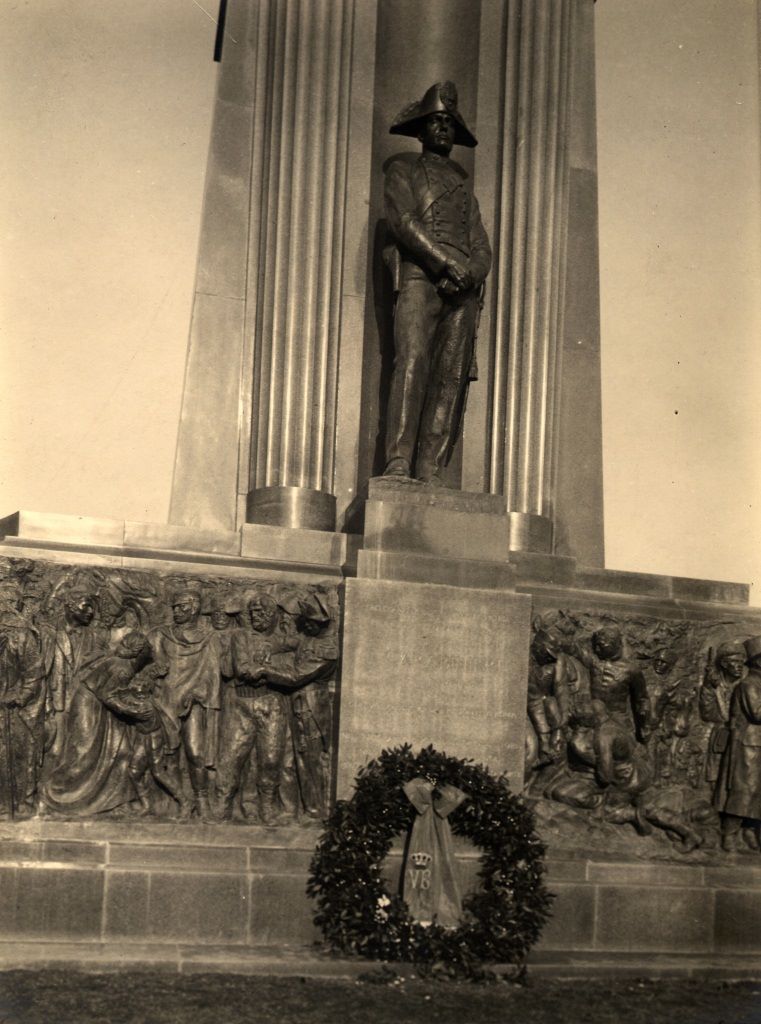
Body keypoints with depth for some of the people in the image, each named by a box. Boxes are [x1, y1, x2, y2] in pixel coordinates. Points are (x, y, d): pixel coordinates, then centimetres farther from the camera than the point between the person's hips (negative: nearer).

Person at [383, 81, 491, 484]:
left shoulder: (463, 184, 31)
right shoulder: (404, 169, 19)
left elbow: (482, 247, 20)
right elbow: (403, 220, 0)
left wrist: (469, 273, -4)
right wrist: (446, 262, -12)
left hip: (463, 285, 4)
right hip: (419, 274, -4)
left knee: (452, 376, -9)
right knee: (412, 362, -21)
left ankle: (430, 473, -15)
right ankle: (398, 463, -28)